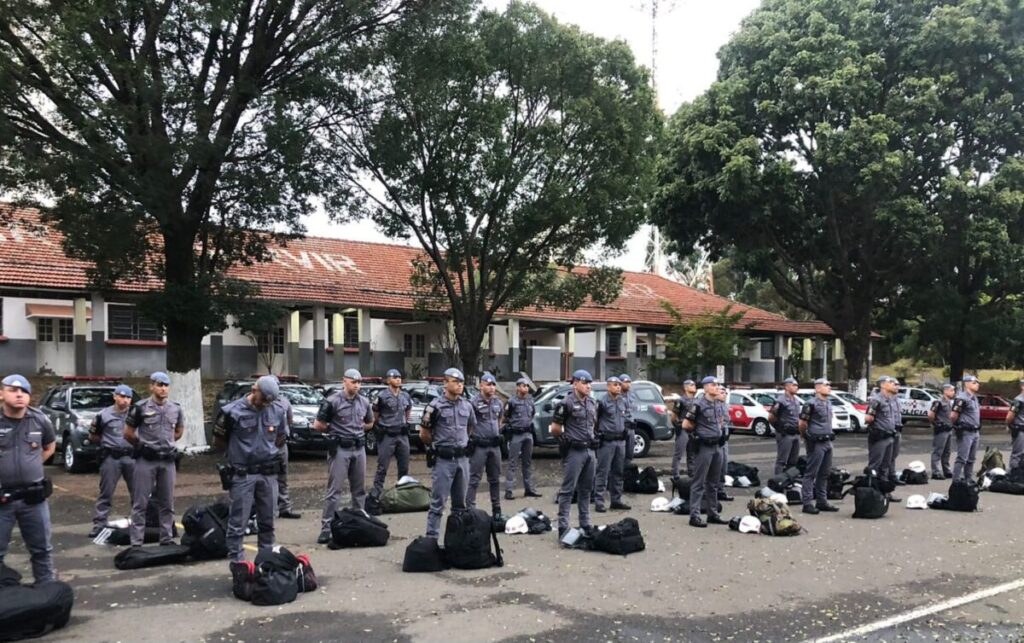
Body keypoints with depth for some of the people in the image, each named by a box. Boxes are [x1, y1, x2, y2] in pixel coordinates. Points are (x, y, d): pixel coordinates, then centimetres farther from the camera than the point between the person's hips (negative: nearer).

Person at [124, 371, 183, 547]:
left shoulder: (176, 409, 6)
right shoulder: (140, 408, -6)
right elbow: (128, 433, 2)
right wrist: (143, 445, 11)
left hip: (167, 460, 4)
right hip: (145, 460, -4)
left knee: (167, 503, 9)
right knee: (140, 503, 0)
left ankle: (167, 539, 18)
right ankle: (136, 542, 4)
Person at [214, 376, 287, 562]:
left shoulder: (278, 412, 3)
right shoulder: (233, 411, -10)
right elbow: (218, 442, 0)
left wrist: (268, 452, 8)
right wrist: (239, 452, 6)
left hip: (269, 474, 4)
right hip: (242, 475, -4)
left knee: (268, 520, 12)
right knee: (238, 522, -1)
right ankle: (236, 561, 5)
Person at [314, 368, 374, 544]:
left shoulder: (364, 402, 8)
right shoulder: (332, 401, -8)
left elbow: (369, 423, 23)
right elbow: (318, 425, -4)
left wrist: (356, 429, 10)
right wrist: (335, 430, 6)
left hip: (359, 448, 5)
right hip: (340, 449, -5)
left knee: (359, 489, 11)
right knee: (334, 490, -6)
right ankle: (326, 528, -4)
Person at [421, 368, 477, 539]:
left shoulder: (467, 406, 8)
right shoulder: (436, 406, -9)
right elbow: (424, 434, -4)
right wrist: (438, 446, 8)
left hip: (462, 459, 6)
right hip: (443, 461, -5)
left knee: (460, 502, 14)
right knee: (438, 503, -4)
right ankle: (431, 538, 1)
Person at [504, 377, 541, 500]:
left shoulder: (530, 400, 10)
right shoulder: (512, 401, -9)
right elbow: (505, 417, -6)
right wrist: (511, 425, -1)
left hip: (528, 434, 6)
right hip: (516, 435, -6)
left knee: (528, 462, 13)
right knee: (513, 463, -4)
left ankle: (529, 489, 20)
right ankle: (509, 490, -2)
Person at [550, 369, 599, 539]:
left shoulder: (592, 402, 11)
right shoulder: (567, 403, -11)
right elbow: (555, 428, -8)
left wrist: (590, 436, 14)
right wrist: (566, 439, 3)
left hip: (589, 450, 7)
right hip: (574, 451, -7)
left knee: (586, 489, 14)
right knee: (568, 489, -4)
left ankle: (585, 524, 23)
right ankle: (563, 527, -1)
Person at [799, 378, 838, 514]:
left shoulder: (828, 403, 13)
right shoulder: (812, 404, -13)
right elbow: (802, 423, -10)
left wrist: (829, 435, 17)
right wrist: (807, 437, 2)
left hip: (828, 442, 8)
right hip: (817, 443, -8)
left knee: (824, 473, 13)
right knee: (811, 473, -4)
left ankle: (822, 501, 21)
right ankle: (807, 503, -2)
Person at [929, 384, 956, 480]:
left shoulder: (951, 403, 13)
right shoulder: (939, 402, -15)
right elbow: (930, 415, -18)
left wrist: (951, 424, 13)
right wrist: (935, 423, -6)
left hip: (949, 430, 9)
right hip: (941, 431, -9)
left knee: (946, 452, 15)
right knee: (937, 452, -4)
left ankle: (946, 471, 24)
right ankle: (936, 473, -2)